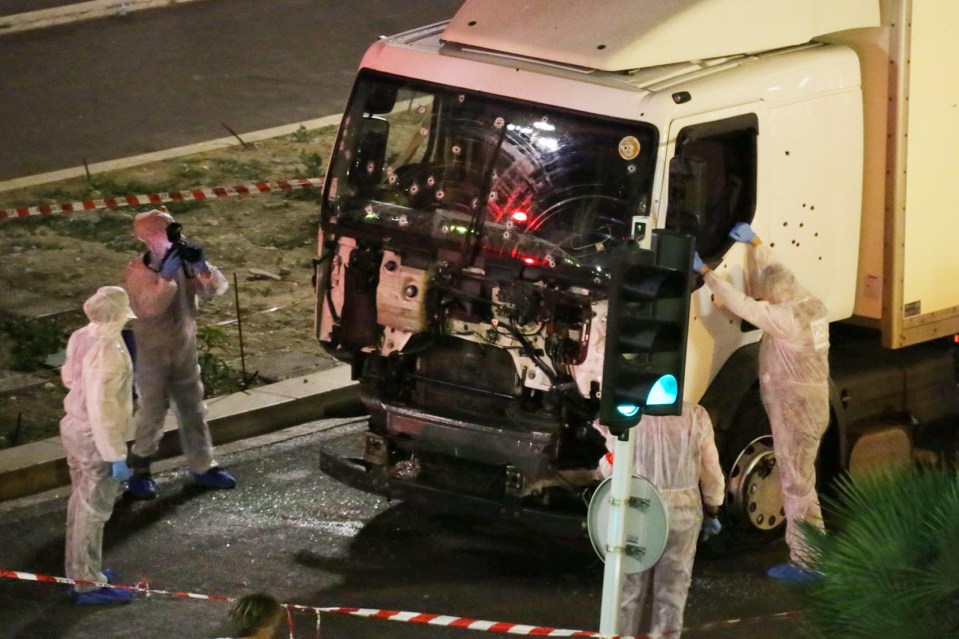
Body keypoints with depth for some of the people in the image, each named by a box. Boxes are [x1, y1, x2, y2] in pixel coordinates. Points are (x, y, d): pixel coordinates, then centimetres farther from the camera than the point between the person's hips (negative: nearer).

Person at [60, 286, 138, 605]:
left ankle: (78, 571, 35)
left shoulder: (81, 338, -3)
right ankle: (88, 584, 14)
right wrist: (116, 456, -22)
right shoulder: (106, 354, -29)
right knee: (94, 510, 4)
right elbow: (101, 411, -28)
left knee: (81, 502, 21)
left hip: (73, 426, 9)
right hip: (95, 437, -9)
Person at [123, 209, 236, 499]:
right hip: (153, 353, -6)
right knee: (152, 414, 1)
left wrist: (201, 266, -26)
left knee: (193, 410, 15)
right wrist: (167, 274, -38)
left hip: (185, 351, 6)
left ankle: (203, 466, 28)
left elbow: (217, 288, -9)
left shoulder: (184, 265, -4)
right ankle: (139, 472, 16)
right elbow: (150, 306, -33)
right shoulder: (138, 271, -18)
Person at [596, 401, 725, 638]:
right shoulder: (695, 416, -10)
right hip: (682, 510, 0)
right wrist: (712, 511, 13)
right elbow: (711, 471, -1)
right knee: (671, 592, 10)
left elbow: (611, 468, -1)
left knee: (628, 590, 12)